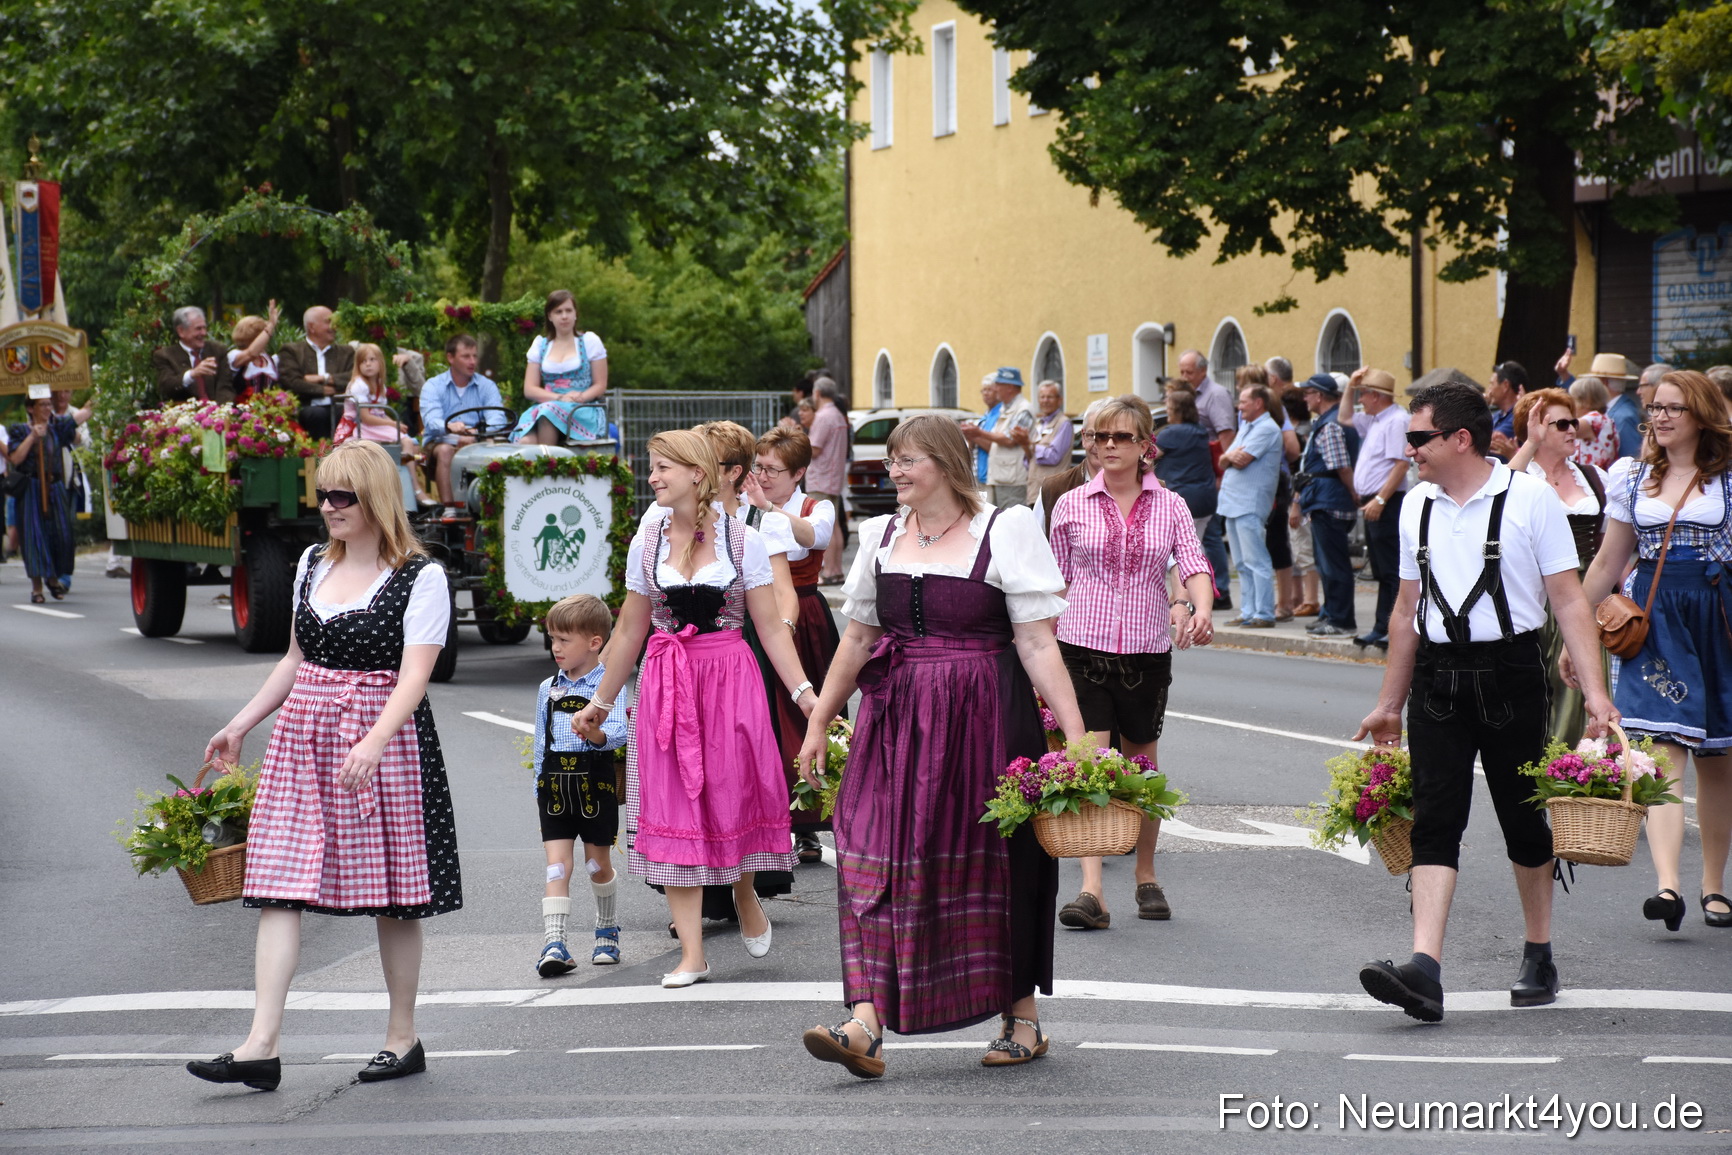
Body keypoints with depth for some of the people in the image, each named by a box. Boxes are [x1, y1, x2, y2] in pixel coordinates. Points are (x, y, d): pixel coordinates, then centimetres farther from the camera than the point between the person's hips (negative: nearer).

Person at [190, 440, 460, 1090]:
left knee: (393, 894, 3)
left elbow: (413, 675, -17)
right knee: (280, 886, -4)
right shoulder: (313, 566, 13)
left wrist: (373, 742, -31)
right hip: (302, 737, 6)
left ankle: (403, 1038, 17)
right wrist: (240, 726, 23)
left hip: (385, 739, -6)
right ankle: (262, 1046, -8)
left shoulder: (420, 578, -7)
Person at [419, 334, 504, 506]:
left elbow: (496, 420, -8)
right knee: (445, 450, -35)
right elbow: (431, 420, -14)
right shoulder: (433, 387, 5)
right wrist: (449, 426, -40)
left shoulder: (487, 387, 10)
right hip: (441, 441, -1)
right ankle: (448, 507, -41)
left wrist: (477, 434, -32)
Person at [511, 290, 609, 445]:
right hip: (546, 405, 2)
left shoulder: (590, 341, 11)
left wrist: (580, 397, -14)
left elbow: (600, 386, 7)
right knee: (525, 442, -33)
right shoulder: (540, 344, 18)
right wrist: (559, 398, -9)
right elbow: (529, 390, 9)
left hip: (584, 411, -2)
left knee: (548, 412, -38)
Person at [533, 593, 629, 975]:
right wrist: (539, 786, 16)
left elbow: (619, 731, -17)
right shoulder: (548, 689, 10)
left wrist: (597, 734, -37)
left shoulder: (608, 685, -4)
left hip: (594, 783, -3)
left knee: (598, 864, 12)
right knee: (558, 864, -7)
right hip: (555, 783, 3)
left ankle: (607, 931, 34)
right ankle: (553, 943, -15)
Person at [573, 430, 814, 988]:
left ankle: (745, 895, 30)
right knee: (673, 809, -1)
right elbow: (629, 632, 14)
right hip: (665, 686, 2)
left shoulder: (743, 541, -2)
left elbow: (771, 627, 0)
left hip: (729, 677, -2)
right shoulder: (646, 544, 6)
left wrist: (804, 692, -8)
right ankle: (691, 953, 2)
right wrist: (601, 702, 18)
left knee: (732, 796, -3)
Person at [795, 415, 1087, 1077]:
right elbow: (857, 639, 18)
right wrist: (819, 723, 16)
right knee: (877, 862, -8)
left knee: (992, 862, 4)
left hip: (984, 720, -4)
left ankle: (1022, 1017, 19)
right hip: (895, 722, 4)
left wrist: (1075, 736, -14)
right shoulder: (882, 536, 11)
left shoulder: (1005, 532, -3)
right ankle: (866, 1024, -15)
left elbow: (1037, 645, -8)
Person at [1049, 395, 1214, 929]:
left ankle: (1146, 876, 32)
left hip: (1148, 650, 1)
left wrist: (1201, 610, -27)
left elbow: (1194, 565, -6)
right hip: (1083, 646, -1)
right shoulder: (1072, 506, 3)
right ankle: (1091, 891, -19)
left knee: (1141, 765, 13)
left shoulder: (1169, 506, 4)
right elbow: (1055, 583, 10)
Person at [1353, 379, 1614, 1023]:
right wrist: (1390, 704, 21)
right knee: (1434, 820, -8)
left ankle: (1539, 958, 25)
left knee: (1523, 819, 8)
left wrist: (1594, 690, -14)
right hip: (1436, 675, 4)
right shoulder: (1417, 506, 11)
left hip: (1510, 670, -3)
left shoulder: (1529, 498, -5)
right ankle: (1425, 970, -18)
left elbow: (1569, 601, -5)